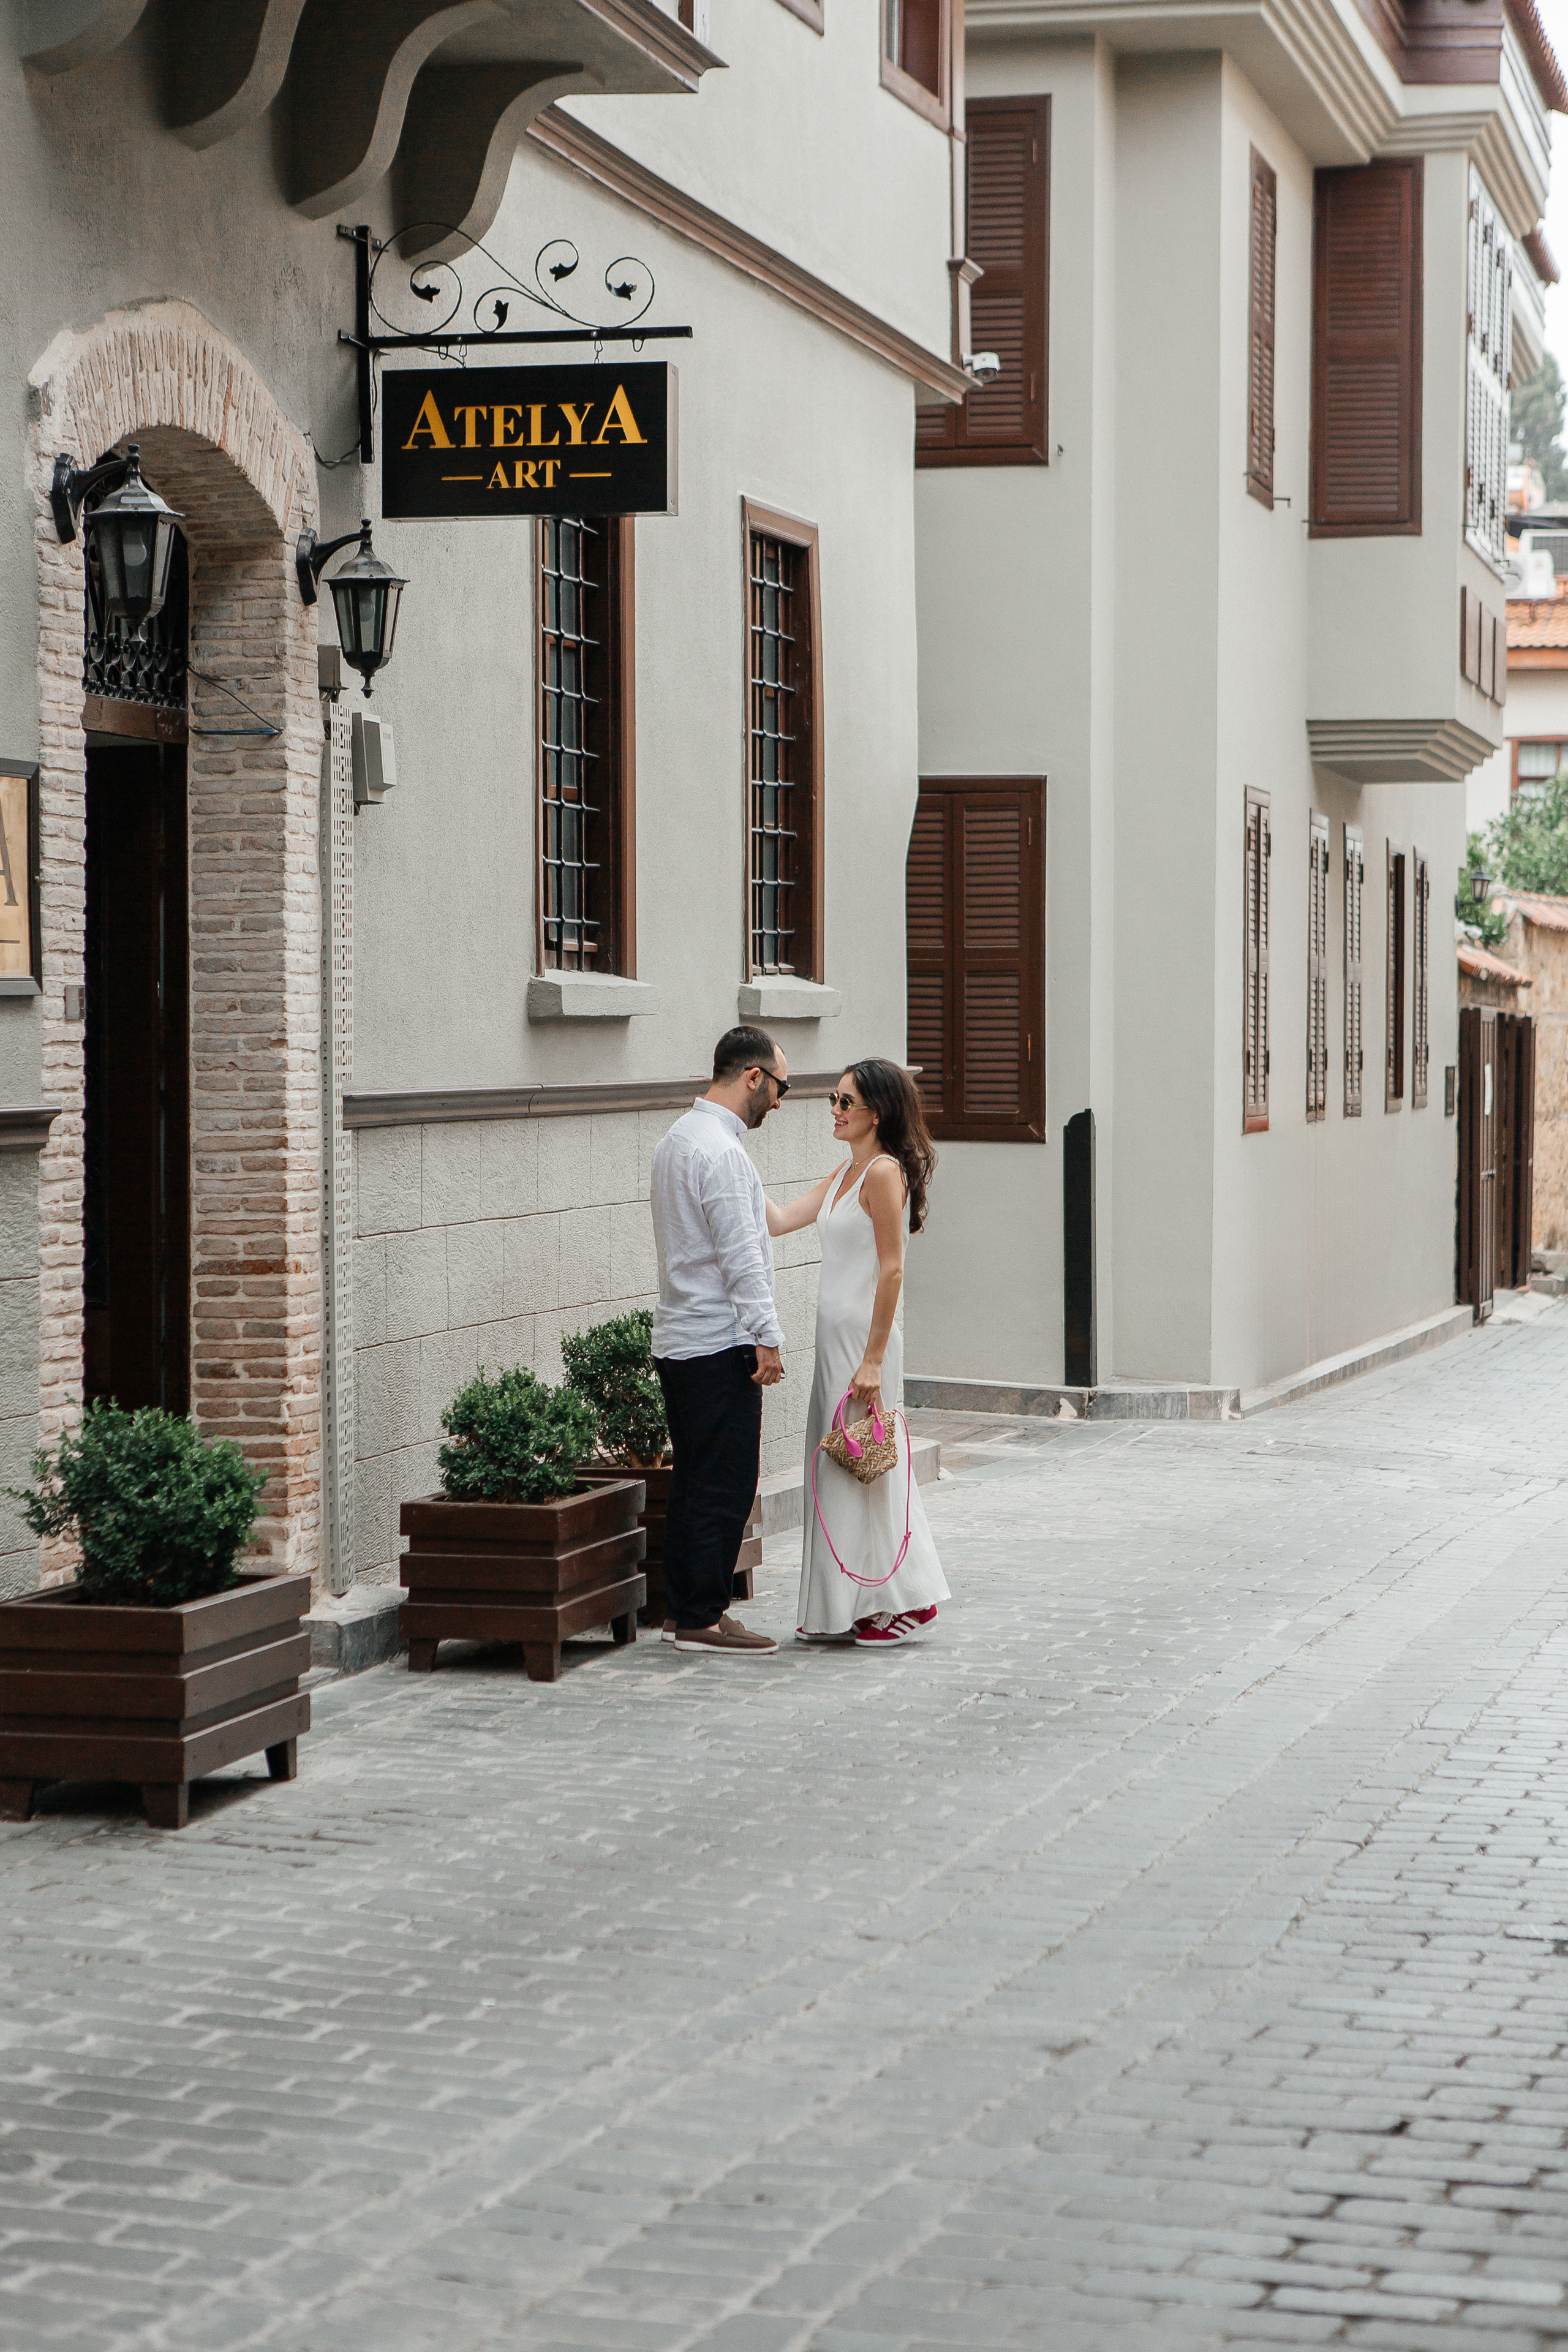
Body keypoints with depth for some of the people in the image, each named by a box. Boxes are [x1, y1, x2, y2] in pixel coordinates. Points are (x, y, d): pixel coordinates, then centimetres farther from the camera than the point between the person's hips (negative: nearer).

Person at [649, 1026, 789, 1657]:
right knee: (725, 1485, -6)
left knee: (693, 1479, 15)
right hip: (721, 1343, -10)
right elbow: (740, 1256, -20)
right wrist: (767, 1337, -18)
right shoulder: (719, 1150, -17)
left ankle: (682, 1607, 20)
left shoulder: (677, 1139, 16)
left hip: (679, 1339, 10)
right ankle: (703, 1619, -3)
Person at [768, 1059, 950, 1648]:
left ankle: (908, 1599, 4)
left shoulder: (884, 1173, -14)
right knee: (836, 1464, 11)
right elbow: (779, 1221, 13)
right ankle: (844, 1610, 16)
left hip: (865, 1336, -9)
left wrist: (872, 1360, -20)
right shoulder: (844, 1175, 14)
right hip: (836, 1334, 9)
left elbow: (891, 1271, -18)